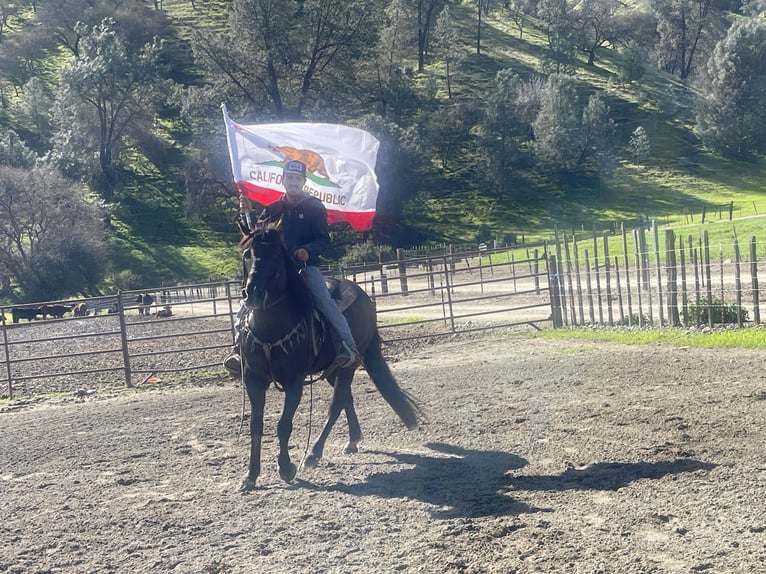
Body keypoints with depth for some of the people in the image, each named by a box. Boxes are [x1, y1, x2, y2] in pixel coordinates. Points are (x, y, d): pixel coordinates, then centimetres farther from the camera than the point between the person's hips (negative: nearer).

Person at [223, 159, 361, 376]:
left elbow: (324, 239, -4)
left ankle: (348, 346, -26)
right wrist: (249, 213, -4)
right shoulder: (274, 209, 13)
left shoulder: (315, 207, 3)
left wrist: (308, 250, -24)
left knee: (324, 300, -26)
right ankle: (239, 346, -5)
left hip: (306, 265, -3)